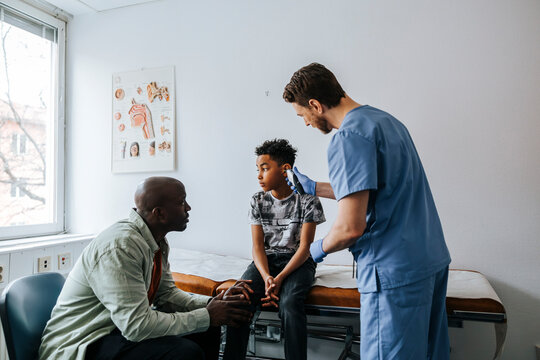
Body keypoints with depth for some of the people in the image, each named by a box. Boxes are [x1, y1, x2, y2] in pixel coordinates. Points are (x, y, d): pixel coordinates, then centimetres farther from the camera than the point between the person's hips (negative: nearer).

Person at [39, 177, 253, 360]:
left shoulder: (158, 242, 1)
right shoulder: (120, 247, -28)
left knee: (207, 330, 5)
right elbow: (137, 325, -30)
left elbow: (167, 294, 8)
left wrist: (214, 304, -7)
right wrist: (207, 316, -22)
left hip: (121, 327, 9)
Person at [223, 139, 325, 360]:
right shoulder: (258, 201, 3)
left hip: (297, 262, -3)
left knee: (289, 304, -33)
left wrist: (279, 279, -21)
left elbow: (305, 247, -10)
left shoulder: (307, 199, -7)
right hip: (266, 260, 3)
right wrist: (266, 277, -20)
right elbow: (258, 245, -1)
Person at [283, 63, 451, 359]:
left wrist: (320, 248, -2)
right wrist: (314, 187, 28)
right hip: (433, 258, 10)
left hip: (396, 272, -10)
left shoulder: (349, 137, -18)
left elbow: (351, 227, -23)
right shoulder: (385, 119, 12)